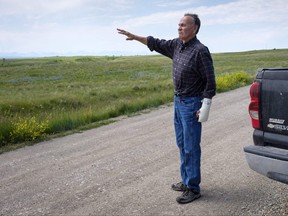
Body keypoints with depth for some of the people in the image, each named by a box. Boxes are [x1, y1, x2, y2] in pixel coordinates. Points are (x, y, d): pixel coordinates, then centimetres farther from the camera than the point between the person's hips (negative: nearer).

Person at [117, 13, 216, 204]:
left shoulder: (200, 51, -17)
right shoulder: (177, 45, 6)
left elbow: (210, 82, -16)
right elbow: (157, 44, 20)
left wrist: (205, 107, -19)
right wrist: (134, 37, 16)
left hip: (191, 104, -9)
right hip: (178, 101, 9)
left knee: (191, 147, -2)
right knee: (182, 144, 15)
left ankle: (193, 189, 11)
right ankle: (187, 181, 29)